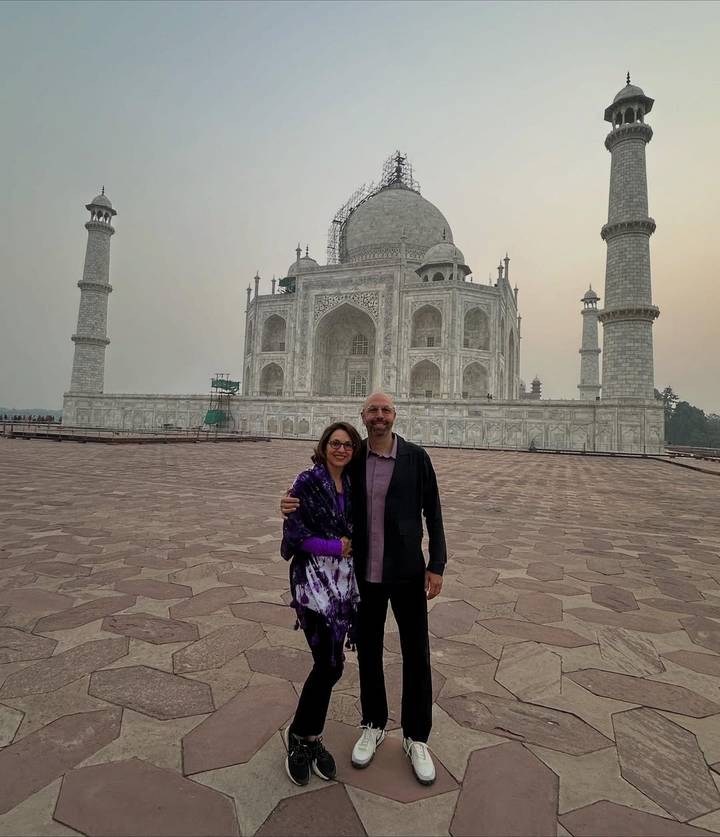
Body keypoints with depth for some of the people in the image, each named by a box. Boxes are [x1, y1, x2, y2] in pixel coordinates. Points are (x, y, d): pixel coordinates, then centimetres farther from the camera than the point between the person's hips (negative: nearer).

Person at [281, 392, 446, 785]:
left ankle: (416, 738, 33)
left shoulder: (416, 457, -9)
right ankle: (373, 726, 41)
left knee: (416, 655, 10)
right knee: (368, 650, 17)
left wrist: (436, 565, -6)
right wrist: (293, 505, -16)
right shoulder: (352, 459, -3)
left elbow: (432, 512, -4)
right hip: (365, 573, 2)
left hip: (406, 572, -2)